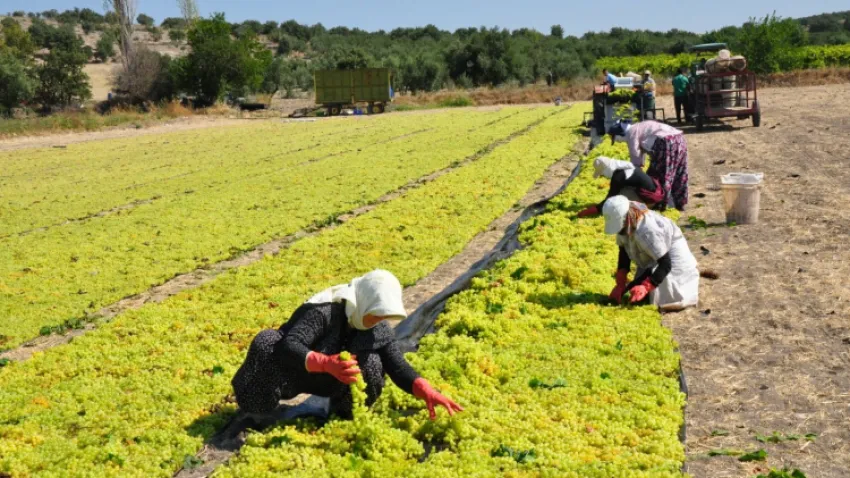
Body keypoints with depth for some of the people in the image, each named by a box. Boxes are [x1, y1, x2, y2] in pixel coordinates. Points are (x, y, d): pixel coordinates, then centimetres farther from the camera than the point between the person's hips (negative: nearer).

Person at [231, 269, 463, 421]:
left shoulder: (378, 328, -14)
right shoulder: (324, 311, -34)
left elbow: (398, 366, -14)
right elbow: (287, 347, -43)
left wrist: (426, 391, -32)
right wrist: (326, 363, -58)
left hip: (326, 379, 5)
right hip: (291, 371, -4)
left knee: (372, 363, -24)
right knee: (267, 341, -37)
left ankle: (346, 417, 4)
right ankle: (253, 413, -13)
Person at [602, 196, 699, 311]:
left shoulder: (647, 231, -42)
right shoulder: (627, 224, -19)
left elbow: (665, 264, -36)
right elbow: (624, 252, -4)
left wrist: (645, 287, -40)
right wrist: (620, 284, -11)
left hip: (670, 254, -7)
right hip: (650, 260, 7)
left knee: (667, 302, -14)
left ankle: (690, 274, 10)